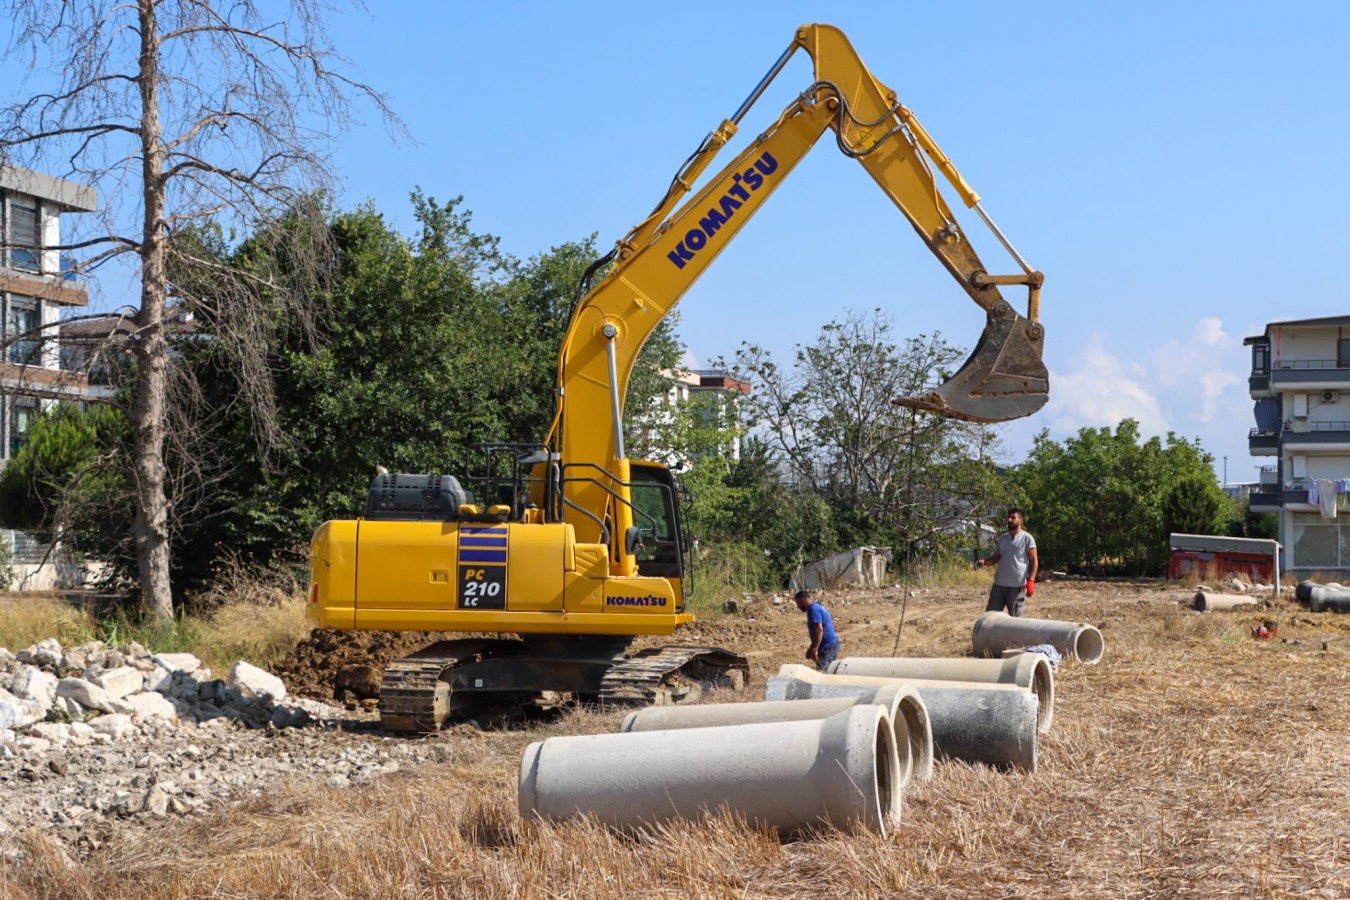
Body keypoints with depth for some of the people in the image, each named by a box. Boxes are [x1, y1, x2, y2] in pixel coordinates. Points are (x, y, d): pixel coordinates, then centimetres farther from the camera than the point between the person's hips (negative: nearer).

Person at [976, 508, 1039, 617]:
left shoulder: (1027, 538, -4)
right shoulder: (1002, 538, 14)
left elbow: (1034, 561, -6)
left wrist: (1031, 581, -16)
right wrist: (984, 562, -4)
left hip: (1017, 586, -5)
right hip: (999, 584, 5)